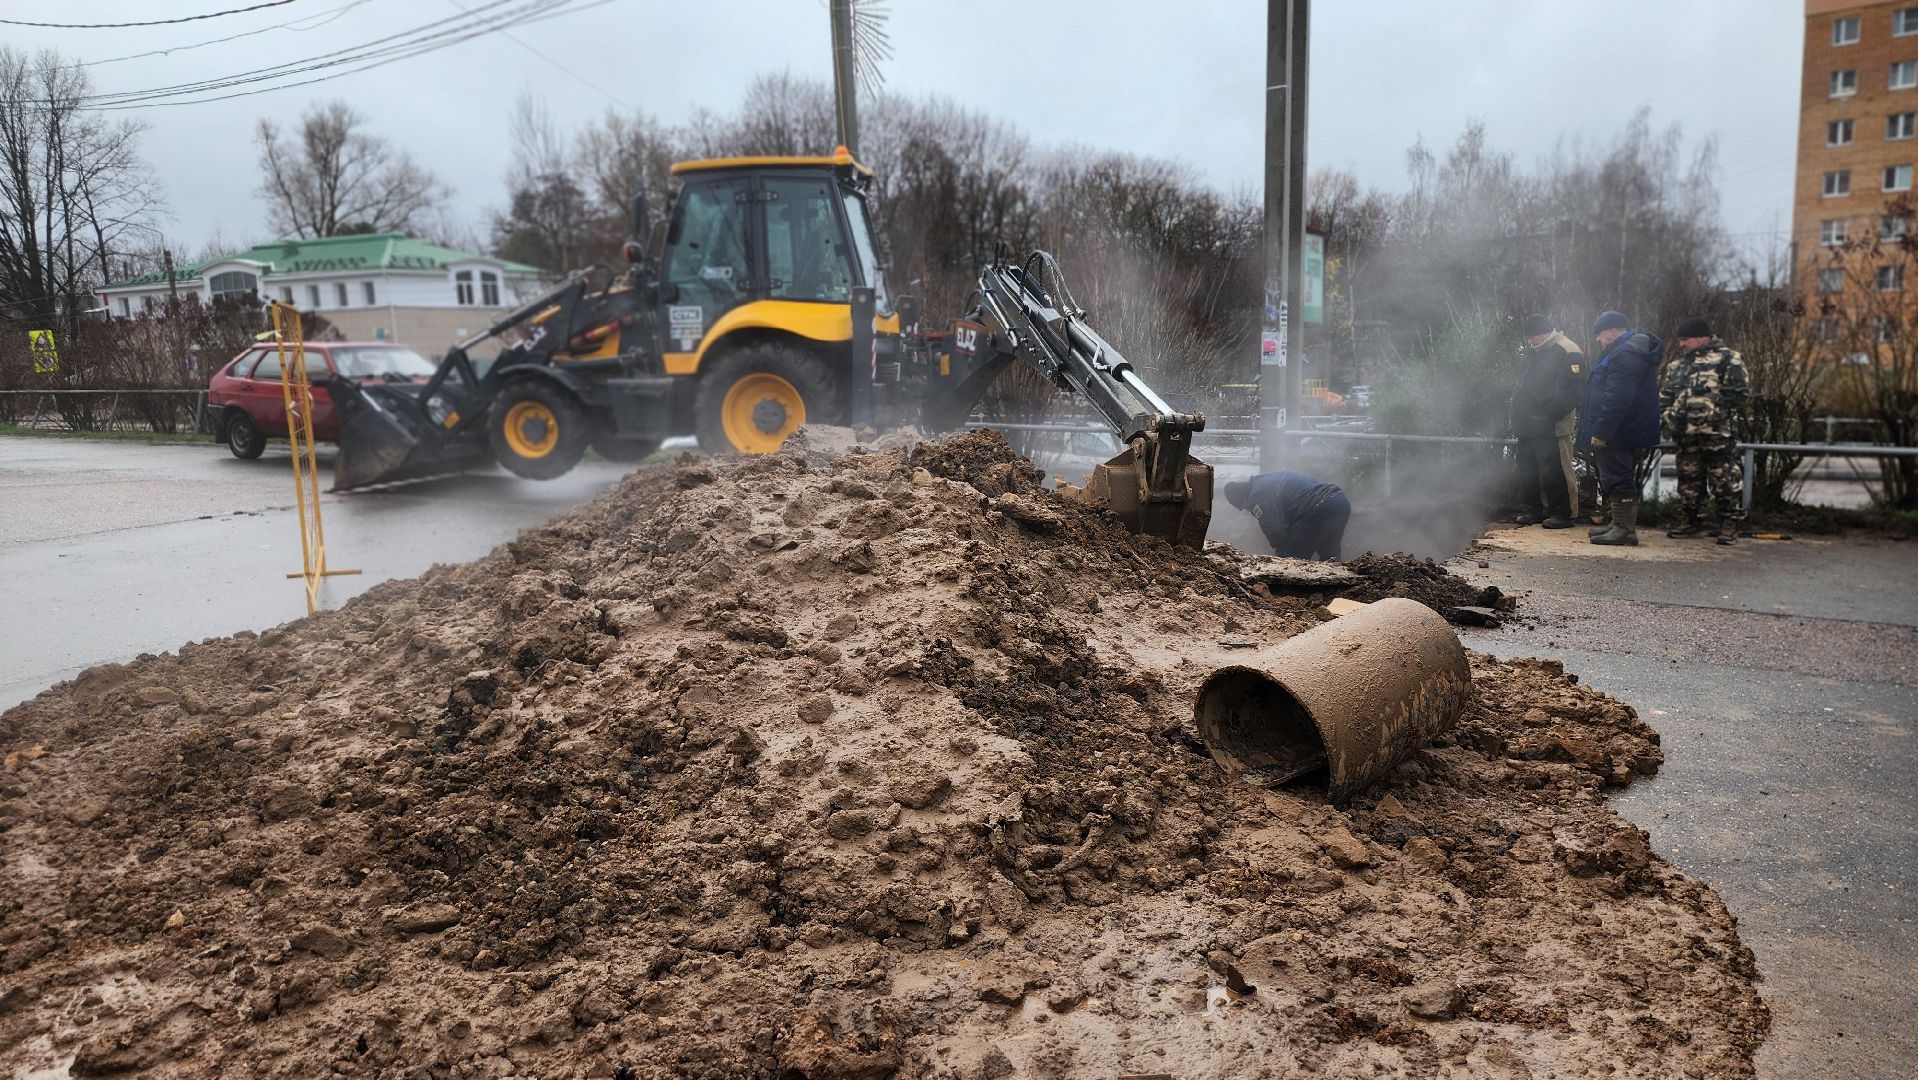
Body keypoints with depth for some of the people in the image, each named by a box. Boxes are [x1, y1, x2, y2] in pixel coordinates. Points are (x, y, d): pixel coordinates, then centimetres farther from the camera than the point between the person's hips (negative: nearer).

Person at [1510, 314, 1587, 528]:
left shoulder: (1567, 352, -10)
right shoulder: (1534, 352, 19)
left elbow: (1571, 390, -17)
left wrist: (1550, 416, -19)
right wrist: (1518, 415, 16)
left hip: (1550, 428, -9)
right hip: (1528, 426, 9)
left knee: (1553, 472, -7)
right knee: (1526, 472, 13)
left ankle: (1561, 514, 0)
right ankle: (1530, 511, 22)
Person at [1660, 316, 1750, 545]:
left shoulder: (1727, 358, -1)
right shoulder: (1677, 365, 19)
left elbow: (1739, 391, -9)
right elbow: (1664, 396, 23)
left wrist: (1716, 412, -15)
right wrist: (1668, 417, 7)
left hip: (1717, 433, -7)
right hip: (1686, 434, 7)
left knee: (1724, 479, -6)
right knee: (1688, 479, 12)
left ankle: (1730, 523, 1)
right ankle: (1694, 522, 22)